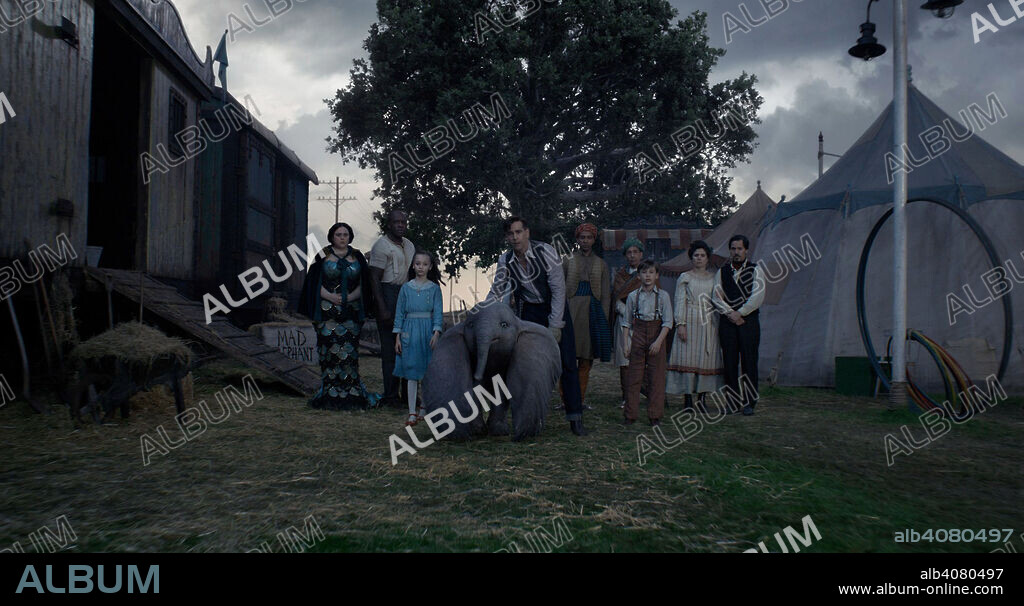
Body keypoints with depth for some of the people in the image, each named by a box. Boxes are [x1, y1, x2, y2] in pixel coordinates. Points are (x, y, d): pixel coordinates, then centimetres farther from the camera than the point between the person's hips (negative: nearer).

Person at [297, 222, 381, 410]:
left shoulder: (357, 257, 12)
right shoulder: (323, 256, 6)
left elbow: (363, 284, 9)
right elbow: (314, 283, 2)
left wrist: (349, 297, -8)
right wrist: (331, 297, -12)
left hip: (351, 311, 1)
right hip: (327, 312, -1)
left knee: (349, 350, -4)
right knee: (330, 349, -6)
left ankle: (350, 394, 1)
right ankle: (330, 394, 0)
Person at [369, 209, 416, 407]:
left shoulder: (409, 245, 17)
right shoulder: (381, 246, -7)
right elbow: (375, 279, -11)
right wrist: (382, 309, -18)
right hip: (388, 296, -8)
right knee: (390, 347, -5)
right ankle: (390, 395, 0)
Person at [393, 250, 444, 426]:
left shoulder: (434, 288, 3)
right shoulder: (406, 288, 6)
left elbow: (438, 312, -2)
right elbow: (400, 312, 7)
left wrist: (436, 333, -14)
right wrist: (398, 337, 3)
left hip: (428, 330, -1)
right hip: (410, 332, 1)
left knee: (428, 372, 2)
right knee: (411, 373, 0)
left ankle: (424, 407, 18)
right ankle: (412, 412, 2)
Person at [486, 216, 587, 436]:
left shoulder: (545, 251, -19)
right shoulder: (505, 261, -8)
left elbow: (558, 289, -17)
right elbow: (495, 293, 2)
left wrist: (554, 326, -19)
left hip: (555, 309, -2)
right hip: (529, 312, 3)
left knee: (567, 362, -5)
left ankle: (575, 418, 0)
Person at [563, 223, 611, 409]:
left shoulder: (601, 264, 13)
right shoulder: (568, 261, 9)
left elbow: (606, 294, 11)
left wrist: (604, 318, 1)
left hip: (593, 311, 2)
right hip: (571, 311, -2)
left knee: (586, 360, 4)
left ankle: (581, 399, 11)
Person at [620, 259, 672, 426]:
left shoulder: (663, 296, 0)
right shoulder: (633, 296, 5)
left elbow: (668, 322, -4)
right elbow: (626, 321, 7)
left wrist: (658, 341, -15)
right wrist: (625, 342, -1)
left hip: (657, 336, -1)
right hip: (638, 335, 1)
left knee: (656, 377, 1)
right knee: (633, 376, 1)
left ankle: (655, 415, 10)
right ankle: (630, 415, 9)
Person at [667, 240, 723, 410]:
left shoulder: (713, 278, 14)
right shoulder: (684, 278, 5)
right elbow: (680, 302, -1)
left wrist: (720, 324, 7)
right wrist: (680, 324, -10)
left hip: (709, 323, 3)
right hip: (690, 321, -3)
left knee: (707, 358, 1)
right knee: (687, 358, -6)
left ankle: (702, 398, 9)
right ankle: (688, 399, -1)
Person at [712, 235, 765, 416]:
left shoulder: (755, 270, 4)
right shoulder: (722, 272, 12)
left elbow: (757, 295, -7)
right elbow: (716, 296, 3)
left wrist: (740, 313, -11)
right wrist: (731, 314, -9)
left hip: (748, 321, -2)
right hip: (727, 322, 2)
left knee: (749, 362, -2)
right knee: (729, 363, 2)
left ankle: (749, 403, 5)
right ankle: (733, 402, 10)